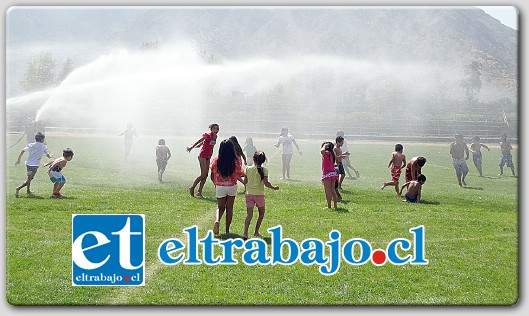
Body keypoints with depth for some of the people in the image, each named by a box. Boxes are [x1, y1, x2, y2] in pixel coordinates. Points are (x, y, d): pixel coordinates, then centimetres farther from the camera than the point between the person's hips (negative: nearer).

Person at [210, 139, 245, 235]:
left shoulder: (216, 161, -9)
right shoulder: (236, 161, -12)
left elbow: (212, 177, -3)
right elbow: (240, 175, -7)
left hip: (220, 187, 0)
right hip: (232, 187, 0)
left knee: (220, 207, 17)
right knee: (229, 208, 15)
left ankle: (217, 220, -14)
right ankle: (227, 230, 15)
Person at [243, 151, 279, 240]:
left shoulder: (248, 168, 0)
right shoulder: (264, 170, -9)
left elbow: (245, 181, 6)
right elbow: (266, 183, -15)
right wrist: (274, 187, 1)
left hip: (249, 193, 2)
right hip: (259, 194, -2)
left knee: (249, 214, -1)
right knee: (261, 213, 20)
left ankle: (245, 232, -19)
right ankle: (256, 231, 21)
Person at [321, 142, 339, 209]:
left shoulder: (326, 153, -11)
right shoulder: (331, 154, 15)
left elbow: (322, 151, -34)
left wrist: (324, 145, -15)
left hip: (327, 174, -9)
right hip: (333, 173, 9)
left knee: (328, 191, -4)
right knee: (332, 190, 15)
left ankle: (329, 206, -4)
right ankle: (335, 206, 18)